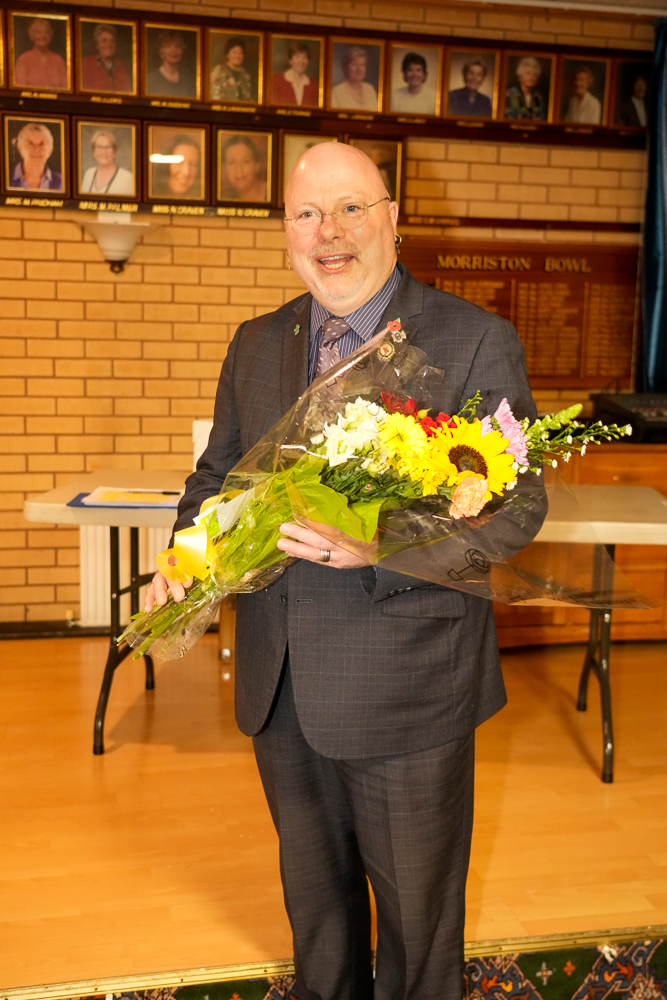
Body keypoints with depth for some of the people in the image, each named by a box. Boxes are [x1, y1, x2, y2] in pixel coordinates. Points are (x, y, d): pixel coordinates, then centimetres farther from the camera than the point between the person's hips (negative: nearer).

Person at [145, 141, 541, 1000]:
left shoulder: (476, 341, -10)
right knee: (312, 890, 27)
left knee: (417, 905, 17)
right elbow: (218, 473, 14)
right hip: (281, 685, 5)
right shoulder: (256, 344, 6)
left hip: (407, 687, -4)